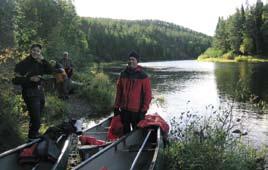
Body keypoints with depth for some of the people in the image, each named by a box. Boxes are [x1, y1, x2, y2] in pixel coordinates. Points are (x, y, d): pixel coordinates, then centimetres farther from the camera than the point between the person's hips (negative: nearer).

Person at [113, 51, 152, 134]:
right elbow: (119, 91, 12)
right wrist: (116, 106, 9)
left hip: (137, 110, -4)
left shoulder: (143, 76, -7)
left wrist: (144, 110, -12)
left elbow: (147, 94, -8)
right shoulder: (123, 74, 7)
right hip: (124, 109, 5)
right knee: (125, 130, 17)